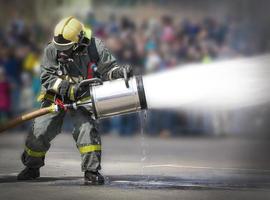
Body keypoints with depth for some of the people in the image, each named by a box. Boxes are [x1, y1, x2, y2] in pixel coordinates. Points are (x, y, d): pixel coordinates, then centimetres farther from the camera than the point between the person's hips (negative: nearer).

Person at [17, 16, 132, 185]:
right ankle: (31, 167, 26)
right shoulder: (52, 50, -18)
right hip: (56, 97, 1)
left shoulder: (94, 47, -19)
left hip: (82, 98, -1)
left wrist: (121, 71, -33)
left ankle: (92, 171, -11)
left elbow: (109, 69, -11)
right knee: (40, 131, 1)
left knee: (87, 128, -22)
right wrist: (65, 87, -29)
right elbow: (46, 76, -15)